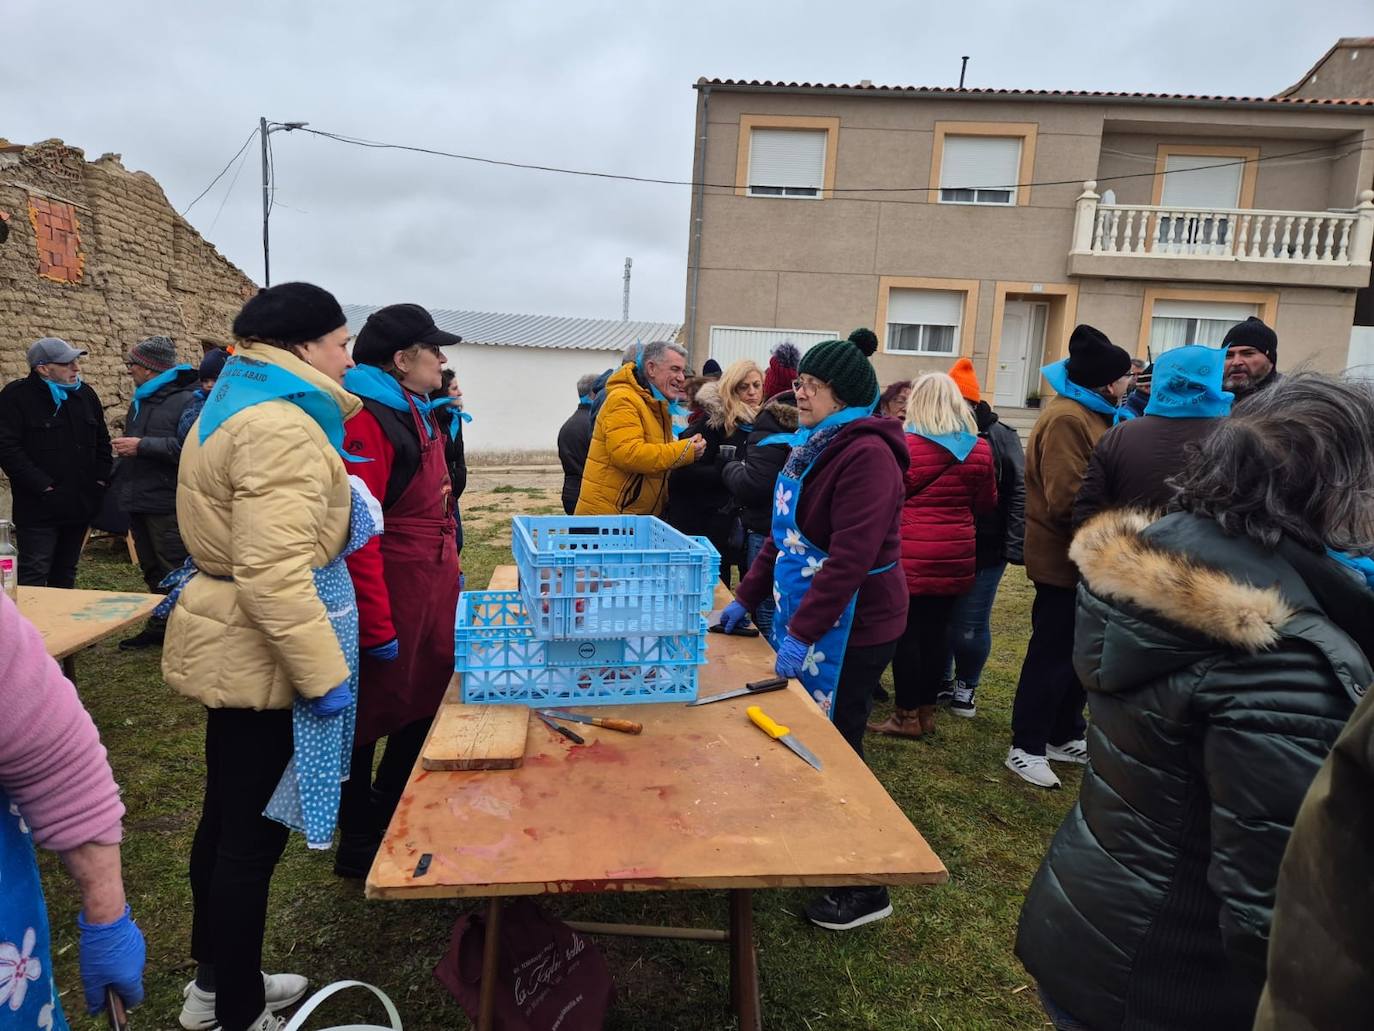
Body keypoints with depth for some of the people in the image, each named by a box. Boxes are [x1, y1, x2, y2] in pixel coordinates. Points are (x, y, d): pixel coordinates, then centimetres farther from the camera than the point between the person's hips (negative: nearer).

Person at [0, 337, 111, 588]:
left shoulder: (85, 393, 11)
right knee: (33, 577, -5)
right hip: (39, 509, -6)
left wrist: (101, 479, 6)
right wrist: (43, 486, -19)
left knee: (65, 575, 16)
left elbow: (102, 440, 18)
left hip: (80, 506, 6)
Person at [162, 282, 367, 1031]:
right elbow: (274, 573, -29)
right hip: (262, 652, -11)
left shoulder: (236, 408, 13)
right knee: (254, 832, 4)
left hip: (233, 644, 11)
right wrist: (324, 673, -25)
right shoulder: (281, 427, -22)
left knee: (227, 817, 21)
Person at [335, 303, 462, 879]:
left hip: (432, 593, 9)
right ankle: (359, 849, 28)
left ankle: (393, 826, 38)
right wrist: (377, 627, -22)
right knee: (373, 719, 7)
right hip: (390, 598, -9)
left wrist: (449, 569, 19)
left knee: (425, 708, 18)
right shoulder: (366, 420, -18)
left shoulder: (416, 414, 14)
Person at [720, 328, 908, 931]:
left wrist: (801, 633, -25)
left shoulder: (866, 453, -19)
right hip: (803, 615, 9)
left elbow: (851, 557, -25)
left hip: (852, 627, -9)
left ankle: (864, 891, 20)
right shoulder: (816, 446, 13)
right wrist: (746, 598, 13)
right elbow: (786, 532, 17)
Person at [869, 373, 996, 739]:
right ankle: (927, 711, 22)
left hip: (911, 554, -5)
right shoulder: (979, 449, 3)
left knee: (906, 631, 4)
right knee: (936, 630, 12)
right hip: (954, 555, 5)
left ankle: (907, 715, 11)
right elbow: (986, 504, 12)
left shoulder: (905, 445, -11)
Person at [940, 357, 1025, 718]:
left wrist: (1015, 545, -13)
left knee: (970, 625, 6)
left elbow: (1019, 491, -8)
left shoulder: (999, 436, -6)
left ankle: (966, 685, 29)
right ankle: (940, 679, 33)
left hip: (984, 550, -2)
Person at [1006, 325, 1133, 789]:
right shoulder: (1066, 419, -21)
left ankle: (1064, 737, 32)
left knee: (1077, 654, 18)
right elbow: (1067, 499, -27)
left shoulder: (1090, 414, 13)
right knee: (1052, 656, -1)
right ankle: (1026, 748, 11)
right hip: (1065, 559, -10)